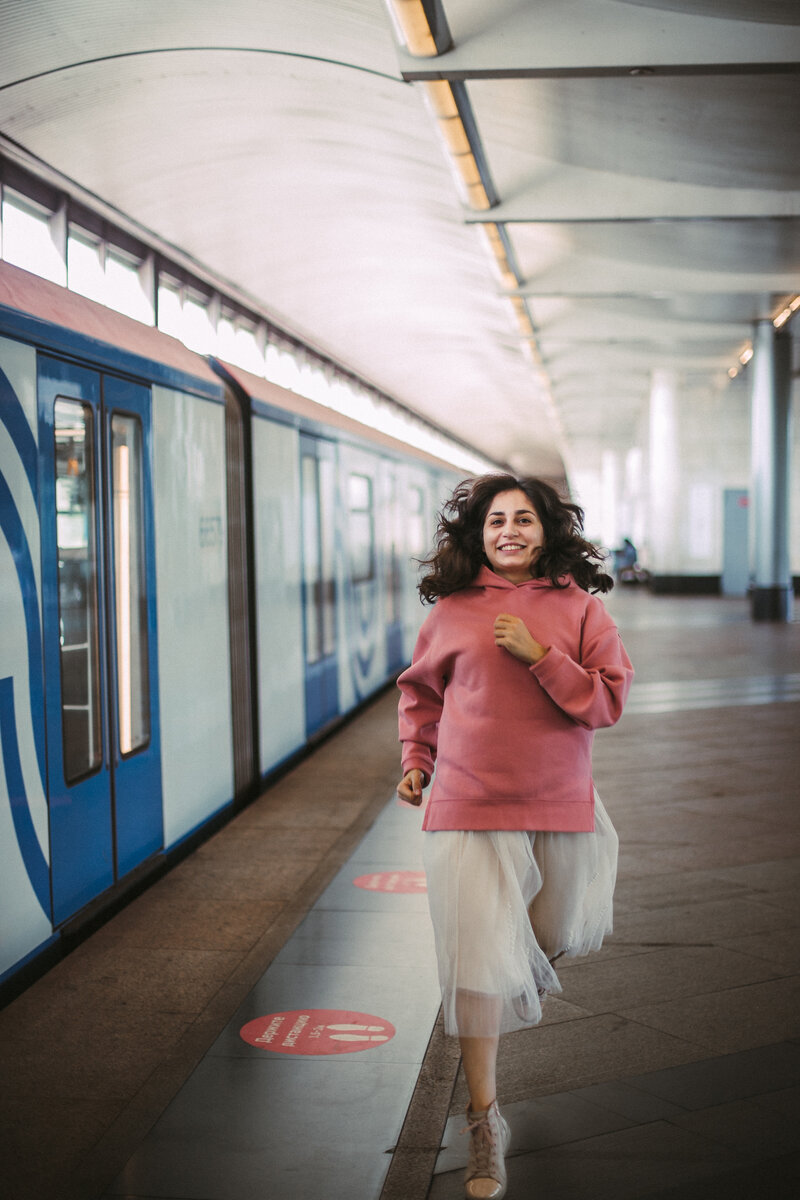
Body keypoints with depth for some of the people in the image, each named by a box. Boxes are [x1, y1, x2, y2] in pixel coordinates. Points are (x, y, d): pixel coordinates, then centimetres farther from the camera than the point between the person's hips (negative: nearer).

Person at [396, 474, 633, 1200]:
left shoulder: (579, 605, -1)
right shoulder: (453, 609, 1)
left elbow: (609, 699, -7)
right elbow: (421, 689, 16)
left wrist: (538, 655, -17)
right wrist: (416, 760, 6)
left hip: (560, 809, 1)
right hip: (469, 811, -1)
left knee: (561, 936, 20)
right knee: (476, 961, -6)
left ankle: (521, 977, 59)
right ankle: (485, 1121, 4)